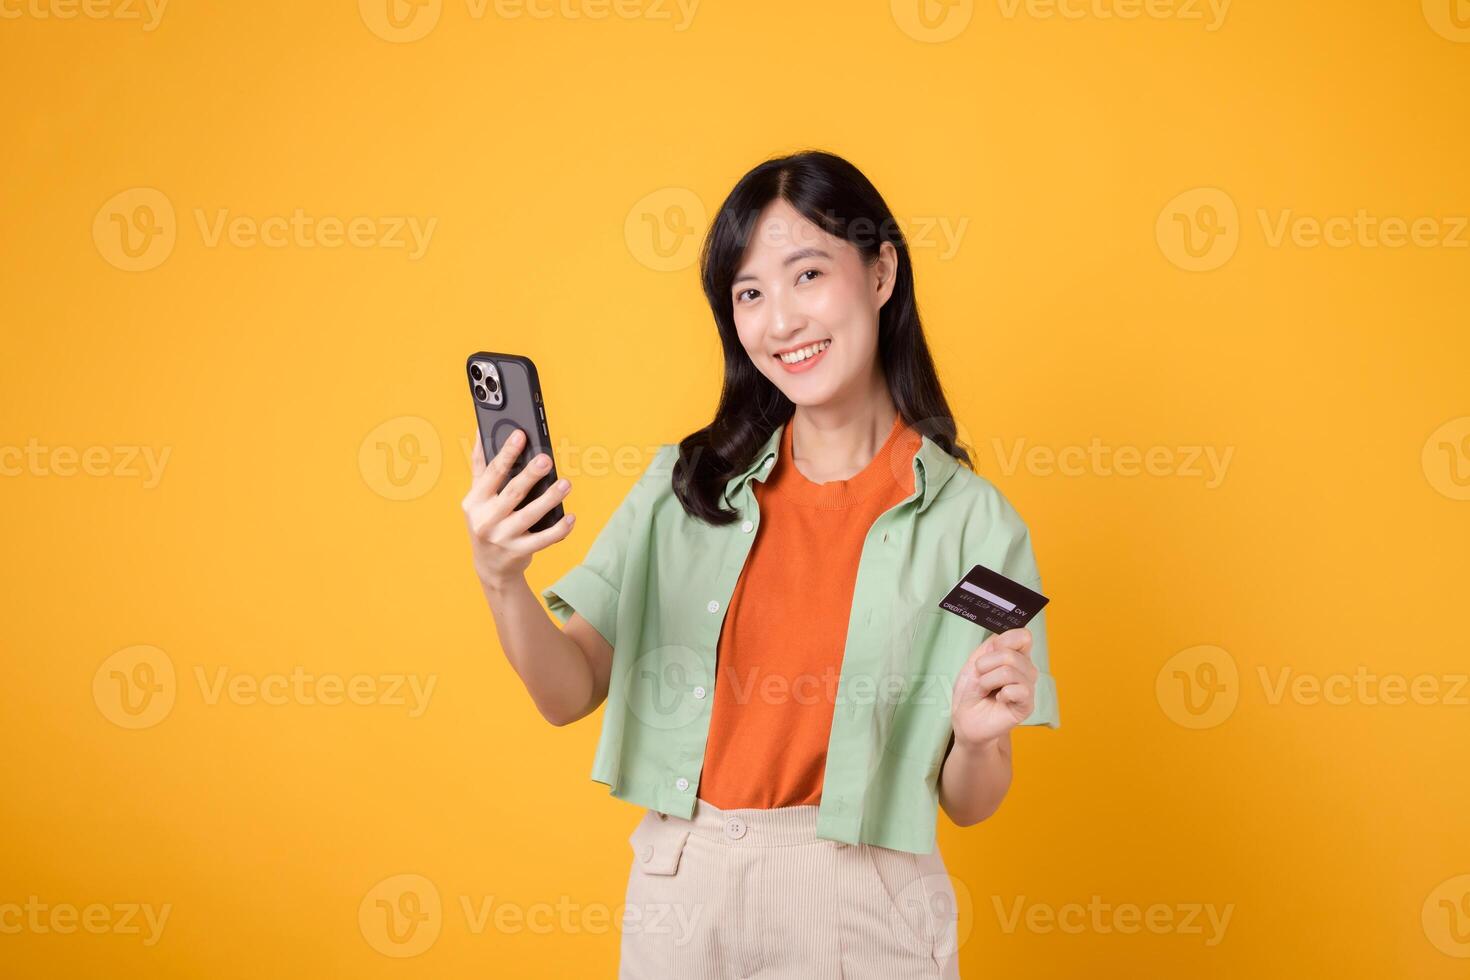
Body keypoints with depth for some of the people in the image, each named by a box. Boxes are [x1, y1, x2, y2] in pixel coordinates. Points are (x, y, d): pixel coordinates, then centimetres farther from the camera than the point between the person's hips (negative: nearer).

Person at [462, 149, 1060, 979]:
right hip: (679, 898, 2)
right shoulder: (687, 485, 0)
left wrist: (981, 736, -21)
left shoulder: (971, 521, -8)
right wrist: (502, 581, -22)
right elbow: (570, 692, -5)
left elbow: (968, 804, -1)